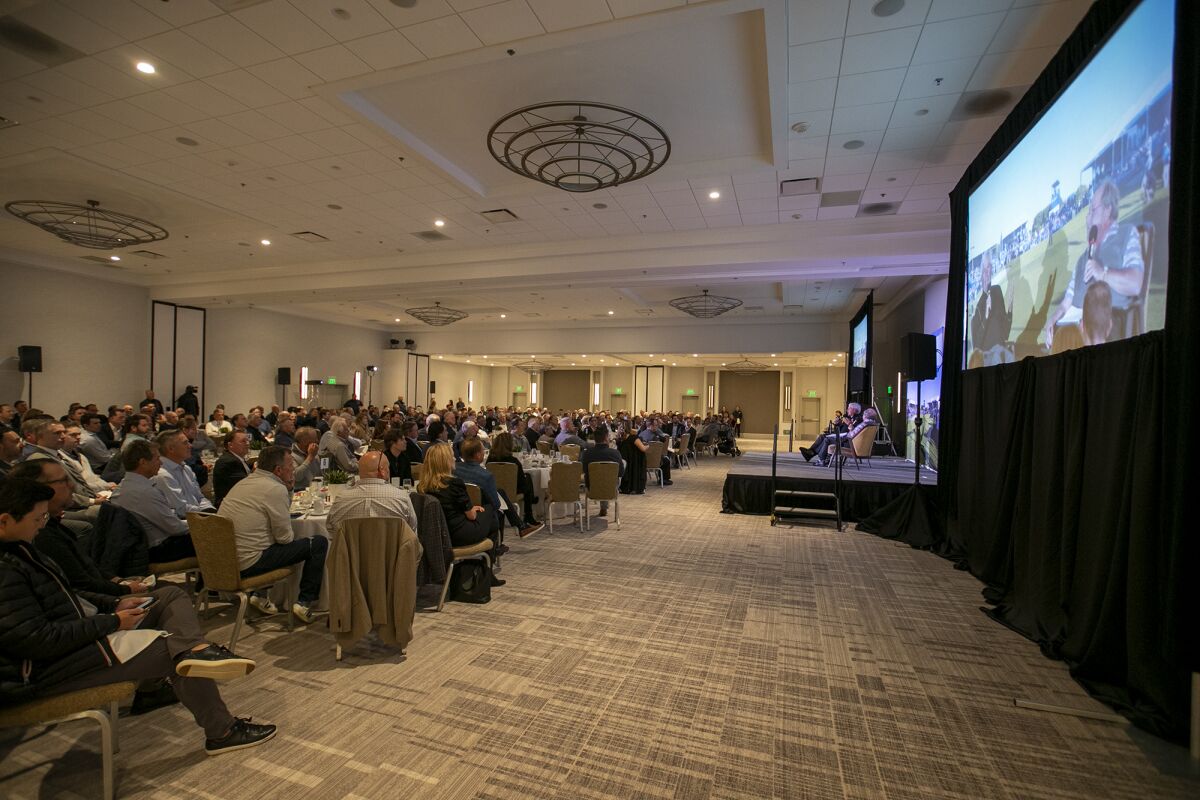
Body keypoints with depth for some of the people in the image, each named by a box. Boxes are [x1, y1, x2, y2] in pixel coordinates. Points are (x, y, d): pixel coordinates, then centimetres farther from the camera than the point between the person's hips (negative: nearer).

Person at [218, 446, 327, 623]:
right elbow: (285, 537, -11)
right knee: (319, 543, -3)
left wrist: (288, 488, 11)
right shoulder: (275, 489, -16)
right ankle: (305, 603, 2)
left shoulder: (243, 483, 12)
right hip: (248, 564, -9)